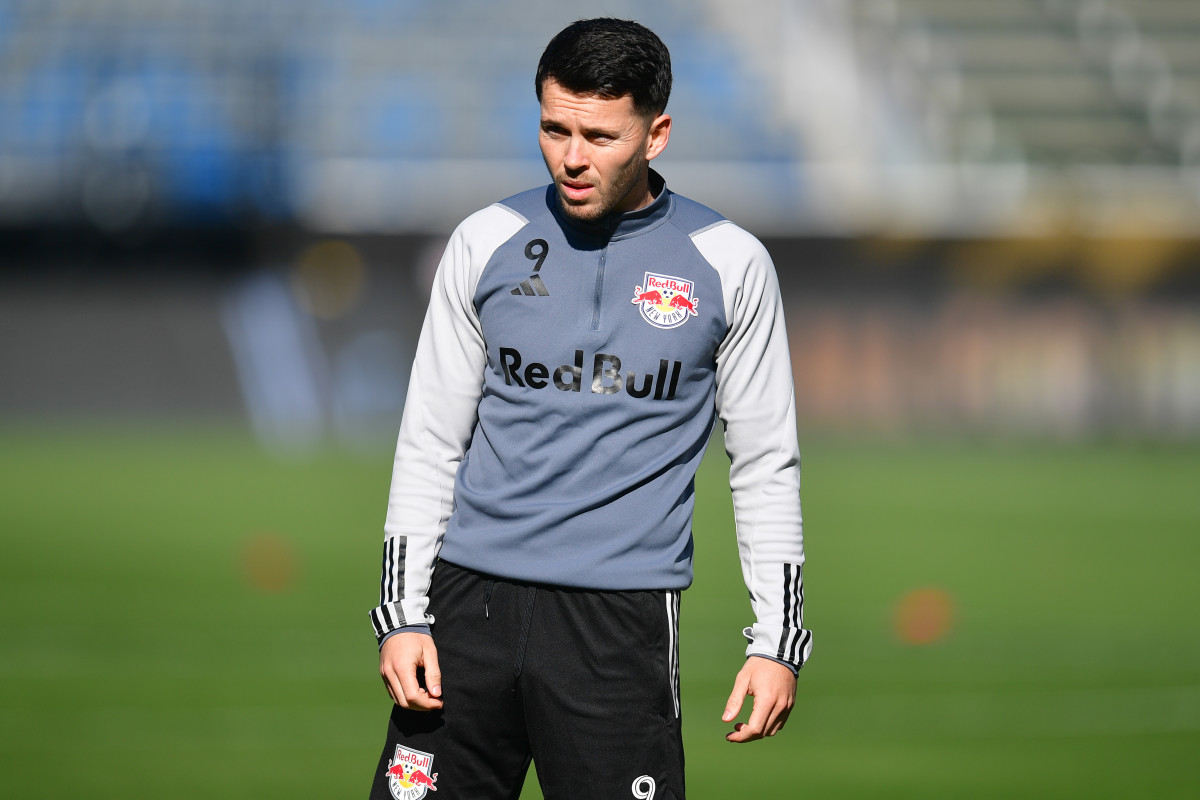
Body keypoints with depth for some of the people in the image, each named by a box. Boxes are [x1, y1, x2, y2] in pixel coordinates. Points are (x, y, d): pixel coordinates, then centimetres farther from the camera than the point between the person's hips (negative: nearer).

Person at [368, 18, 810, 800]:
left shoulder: (727, 264, 1)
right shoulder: (486, 243, 6)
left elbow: (765, 463, 7)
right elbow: (430, 443, 10)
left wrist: (778, 639, 2)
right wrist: (402, 612, 3)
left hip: (621, 616, -2)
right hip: (472, 596, 2)